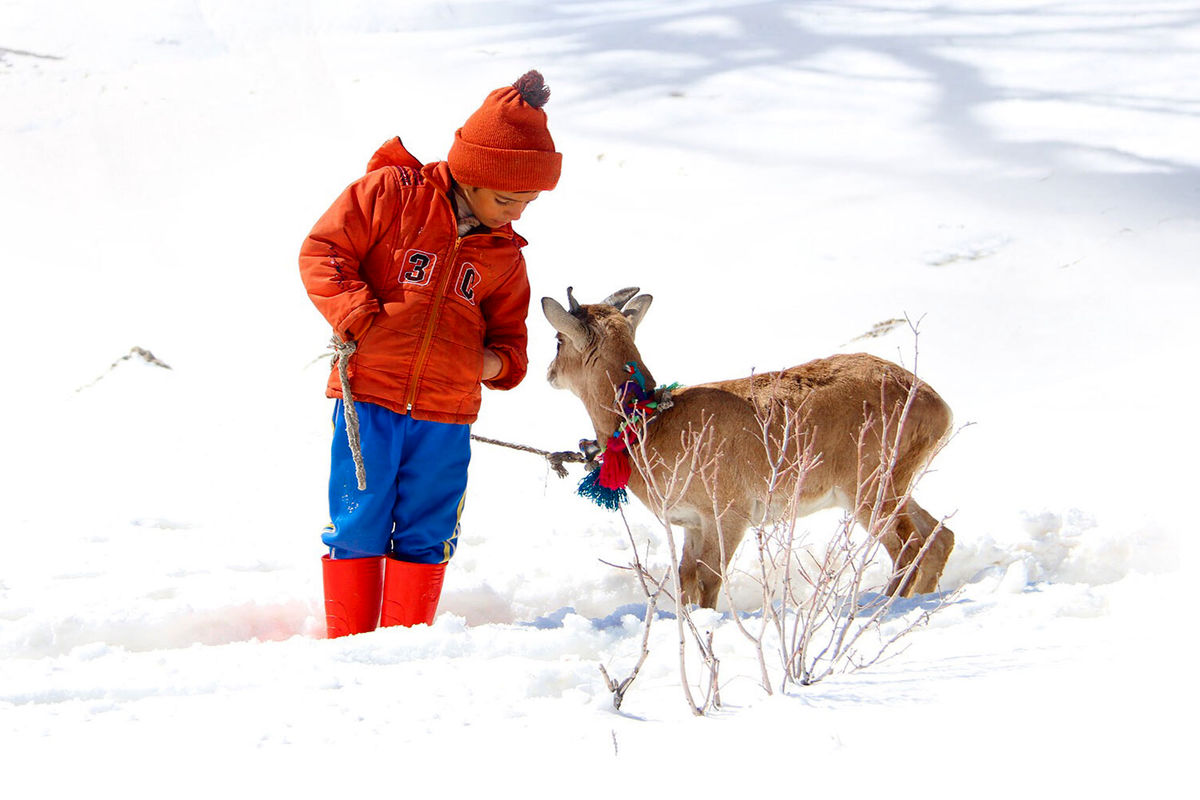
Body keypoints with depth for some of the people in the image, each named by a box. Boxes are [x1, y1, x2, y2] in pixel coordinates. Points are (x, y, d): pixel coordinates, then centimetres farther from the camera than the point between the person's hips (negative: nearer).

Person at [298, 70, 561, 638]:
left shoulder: (504, 254, 14)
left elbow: (508, 331, 23)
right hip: (368, 399, -4)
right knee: (358, 525, 0)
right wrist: (360, 319, -15)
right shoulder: (392, 193, -2)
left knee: (427, 536, 6)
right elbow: (322, 253, -3)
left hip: (445, 418, 4)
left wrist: (497, 362, 0)